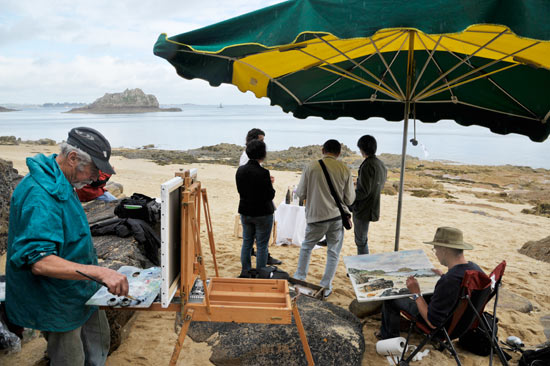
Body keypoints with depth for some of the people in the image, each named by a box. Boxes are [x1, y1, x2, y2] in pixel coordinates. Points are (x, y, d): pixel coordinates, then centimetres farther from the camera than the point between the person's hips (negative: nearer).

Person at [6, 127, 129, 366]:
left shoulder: (62, 184, 3)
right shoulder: (40, 195, -30)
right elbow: (39, 261, -39)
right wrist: (100, 272, -45)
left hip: (81, 292, 10)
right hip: (57, 305, -9)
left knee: (99, 342, 23)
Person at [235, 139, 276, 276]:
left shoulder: (240, 170, -2)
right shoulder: (263, 173, -21)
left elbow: (240, 191, 7)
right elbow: (270, 195, -15)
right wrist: (270, 184, 2)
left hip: (245, 212, 6)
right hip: (262, 213, -6)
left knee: (246, 243, 17)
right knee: (262, 245, 6)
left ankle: (245, 272, 26)